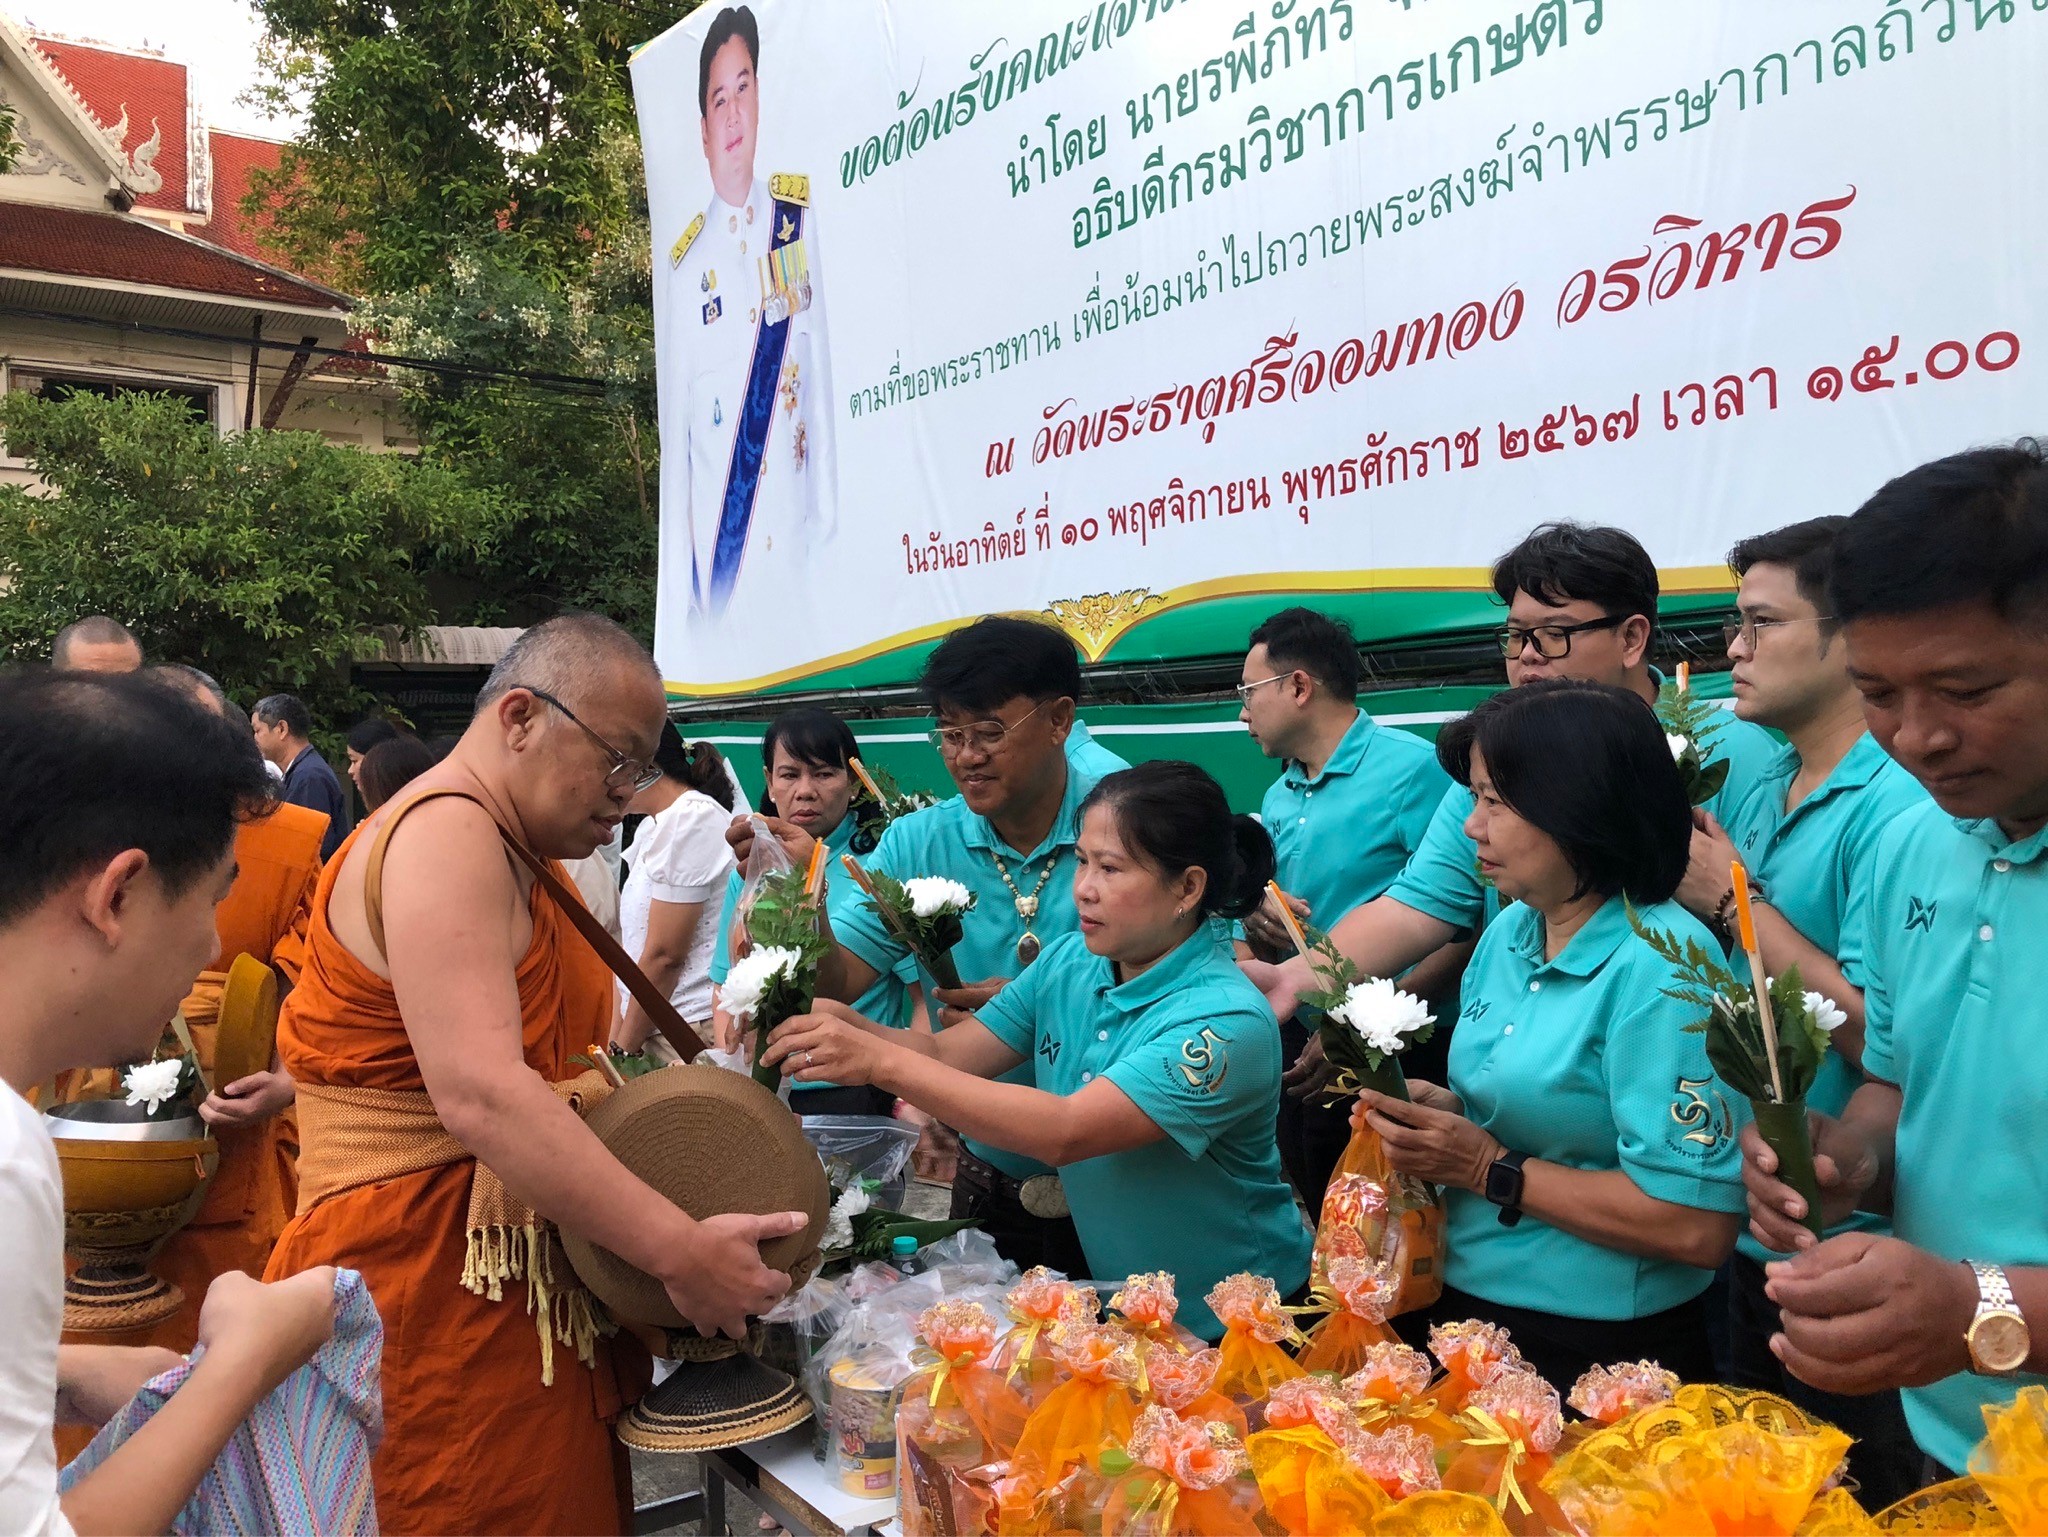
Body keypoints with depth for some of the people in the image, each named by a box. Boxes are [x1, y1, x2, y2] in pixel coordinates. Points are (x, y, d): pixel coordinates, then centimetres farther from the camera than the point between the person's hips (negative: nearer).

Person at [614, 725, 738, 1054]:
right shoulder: (651, 828, 18)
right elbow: (636, 948, 15)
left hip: (696, 1030, -8)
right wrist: (615, 1039, 9)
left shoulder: (693, 820, -11)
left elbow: (664, 955, -13)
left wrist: (623, 1050, -7)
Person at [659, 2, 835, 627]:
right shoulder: (684, 265, -2)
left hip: (791, 538, 1)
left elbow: (819, 369, 6)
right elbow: (675, 429, 1)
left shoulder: (799, 216, 3)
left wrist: (825, 510, 4)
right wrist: (678, 570, -1)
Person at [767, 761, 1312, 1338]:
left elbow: (1066, 1133, -33)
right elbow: (942, 1054, -2)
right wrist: (844, 1025, -22)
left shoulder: (1226, 1021, -25)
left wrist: (881, 1061, -35)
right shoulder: (1068, 963, -2)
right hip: (1111, 1290, 6)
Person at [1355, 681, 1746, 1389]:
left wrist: (1490, 1169, -22)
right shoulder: (1507, 933, 3)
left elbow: (1699, 1226, -26)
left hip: (1599, 1356, -7)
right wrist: (1441, 1110, -6)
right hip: (1462, 1305, 8)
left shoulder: (1660, 969, -22)